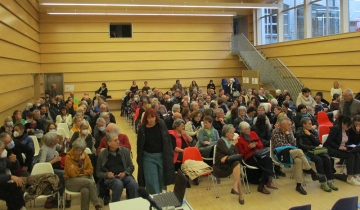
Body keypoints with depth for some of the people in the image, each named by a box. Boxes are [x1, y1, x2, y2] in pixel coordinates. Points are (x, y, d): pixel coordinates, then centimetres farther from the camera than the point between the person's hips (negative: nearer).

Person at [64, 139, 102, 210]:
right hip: (71, 181, -3)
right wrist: (80, 161, -20)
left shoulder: (85, 155, 3)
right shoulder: (68, 157, -10)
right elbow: (73, 173, -17)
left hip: (84, 178, 3)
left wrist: (82, 172, -10)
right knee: (91, 182, -31)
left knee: (85, 191, -35)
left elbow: (90, 170, 7)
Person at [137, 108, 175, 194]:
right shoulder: (142, 128, -5)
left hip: (162, 156, 1)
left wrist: (170, 153, -3)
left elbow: (167, 139, -1)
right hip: (148, 157, -1)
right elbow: (139, 145, 1)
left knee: (162, 179, 12)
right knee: (151, 181, -1)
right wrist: (139, 159, 0)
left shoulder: (161, 124, -5)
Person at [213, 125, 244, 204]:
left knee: (237, 163, -29)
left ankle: (235, 187, -27)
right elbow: (228, 152, -21)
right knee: (237, 164, -30)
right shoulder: (220, 141, -9)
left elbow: (236, 154, 4)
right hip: (220, 166, -6)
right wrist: (233, 144, -7)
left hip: (229, 164, 6)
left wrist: (227, 157, -14)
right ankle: (240, 193, -27)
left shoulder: (232, 141, 10)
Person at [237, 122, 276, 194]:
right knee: (267, 163, -31)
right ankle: (268, 181, -22)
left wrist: (256, 144, -5)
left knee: (268, 159, -31)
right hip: (249, 158, -5)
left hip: (259, 154, 5)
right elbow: (241, 153, 1)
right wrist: (249, 147, -14)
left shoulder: (253, 133, 16)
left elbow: (261, 145, 17)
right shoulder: (239, 139, 3)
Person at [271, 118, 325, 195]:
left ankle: (298, 185, -26)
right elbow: (280, 145, -11)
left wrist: (288, 134, -7)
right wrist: (289, 145, 2)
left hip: (289, 152, 6)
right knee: (299, 151, -29)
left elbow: (294, 143, 4)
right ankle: (313, 174, -20)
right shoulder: (276, 131, -5)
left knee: (298, 160, -30)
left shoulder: (289, 131, 13)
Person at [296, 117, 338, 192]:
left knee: (326, 158, -21)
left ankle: (330, 181, -16)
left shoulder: (313, 131, 10)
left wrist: (310, 135, -11)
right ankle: (323, 183, -25)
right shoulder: (299, 133, -4)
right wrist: (315, 147, -13)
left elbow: (318, 142, 0)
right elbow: (302, 146, -11)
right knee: (318, 159, -30)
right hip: (305, 152, -5)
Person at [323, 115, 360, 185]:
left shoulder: (346, 130, 9)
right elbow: (329, 141, -19)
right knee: (350, 155, -26)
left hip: (342, 148, 8)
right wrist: (339, 147, -26)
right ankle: (350, 178, -20)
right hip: (331, 149, -8)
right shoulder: (336, 128, -14)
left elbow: (346, 142, 17)